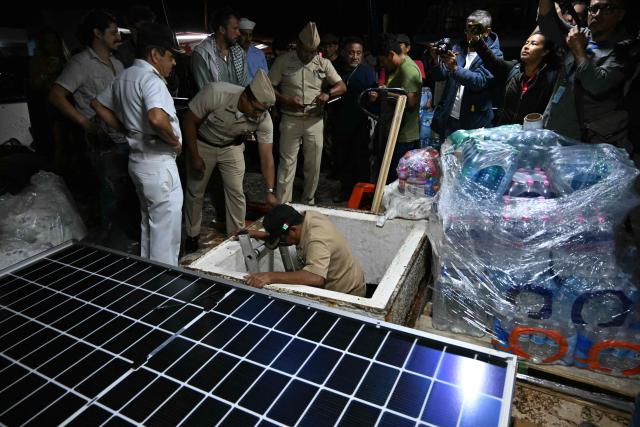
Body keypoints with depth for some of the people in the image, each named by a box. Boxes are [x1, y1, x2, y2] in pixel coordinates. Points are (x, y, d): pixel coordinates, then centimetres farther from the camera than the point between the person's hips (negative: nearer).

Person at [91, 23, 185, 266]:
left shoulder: (125, 77, 11)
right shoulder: (150, 79, -18)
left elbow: (98, 104, 22)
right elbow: (157, 118, -37)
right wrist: (175, 141, -19)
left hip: (138, 159, 10)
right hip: (158, 163, -10)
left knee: (149, 222, 22)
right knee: (166, 227, 1)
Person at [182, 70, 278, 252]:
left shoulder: (264, 119, -28)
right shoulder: (215, 93, -36)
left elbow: (266, 156, -24)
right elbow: (189, 122, -21)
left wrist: (270, 191, -31)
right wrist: (194, 156, -17)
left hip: (231, 147, 1)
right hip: (202, 144, -1)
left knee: (236, 192, -5)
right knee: (195, 192, 8)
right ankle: (192, 236, 28)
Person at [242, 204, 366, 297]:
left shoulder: (317, 240, -36)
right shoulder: (307, 216, -10)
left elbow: (316, 278, -52)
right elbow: (279, 236, 7)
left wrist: (271, 276, -53)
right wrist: (257, 234, -6)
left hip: (347, 294, -8)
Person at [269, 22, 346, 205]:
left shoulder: (323, 63, 4)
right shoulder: (284, 61, -2)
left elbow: (342, 86, 3)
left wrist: (328, 94, -18)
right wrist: (285, 100, -18)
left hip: (315, 121, 3)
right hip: (290, 120, -2)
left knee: (313, 165, 8)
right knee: (287, 163, -2)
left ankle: (308, 202, 24)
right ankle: (282, 205, 4)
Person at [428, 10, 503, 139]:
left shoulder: (494, 55, -4)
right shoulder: (458, 48, 9)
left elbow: (479, 81, -19)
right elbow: (439, 76, 4)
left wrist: (455, 68, -32)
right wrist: (435, 60, -16)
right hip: (448, 119, 4)